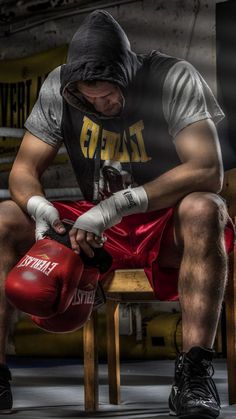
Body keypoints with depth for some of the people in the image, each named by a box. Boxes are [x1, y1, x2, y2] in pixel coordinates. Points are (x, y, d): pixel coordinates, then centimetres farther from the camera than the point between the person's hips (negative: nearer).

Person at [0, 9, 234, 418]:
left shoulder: (174, 80, -18)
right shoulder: (58, 86, -6)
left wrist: (121, 203, -35)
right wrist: (39, 207, -27)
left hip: (165, 224, -4)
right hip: (98, 229, 4)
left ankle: (193, 372, -38)